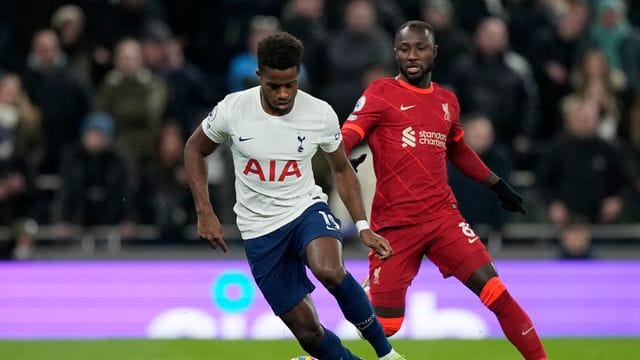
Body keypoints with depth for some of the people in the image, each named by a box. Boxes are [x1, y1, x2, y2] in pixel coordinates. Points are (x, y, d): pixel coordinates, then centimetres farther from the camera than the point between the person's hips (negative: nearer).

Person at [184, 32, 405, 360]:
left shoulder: (320, 114, -10)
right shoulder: (233, 109, -13)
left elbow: (341, 170, 7)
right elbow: (194, 150, 6)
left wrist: (363, 226, -3)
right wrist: (205, 214, -3)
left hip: (306, 209, -1)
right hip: (260, 230, 1)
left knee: (329, 271, -35)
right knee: (307, 330, -5)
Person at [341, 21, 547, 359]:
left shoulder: (447, 100, 14)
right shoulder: (381, 93, -1)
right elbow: (346, 136, -15)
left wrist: (497, 184, 34)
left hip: (443, 216, 4)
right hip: (394, 225, -4)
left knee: (494, 291, -11)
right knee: (384, 325, -5)